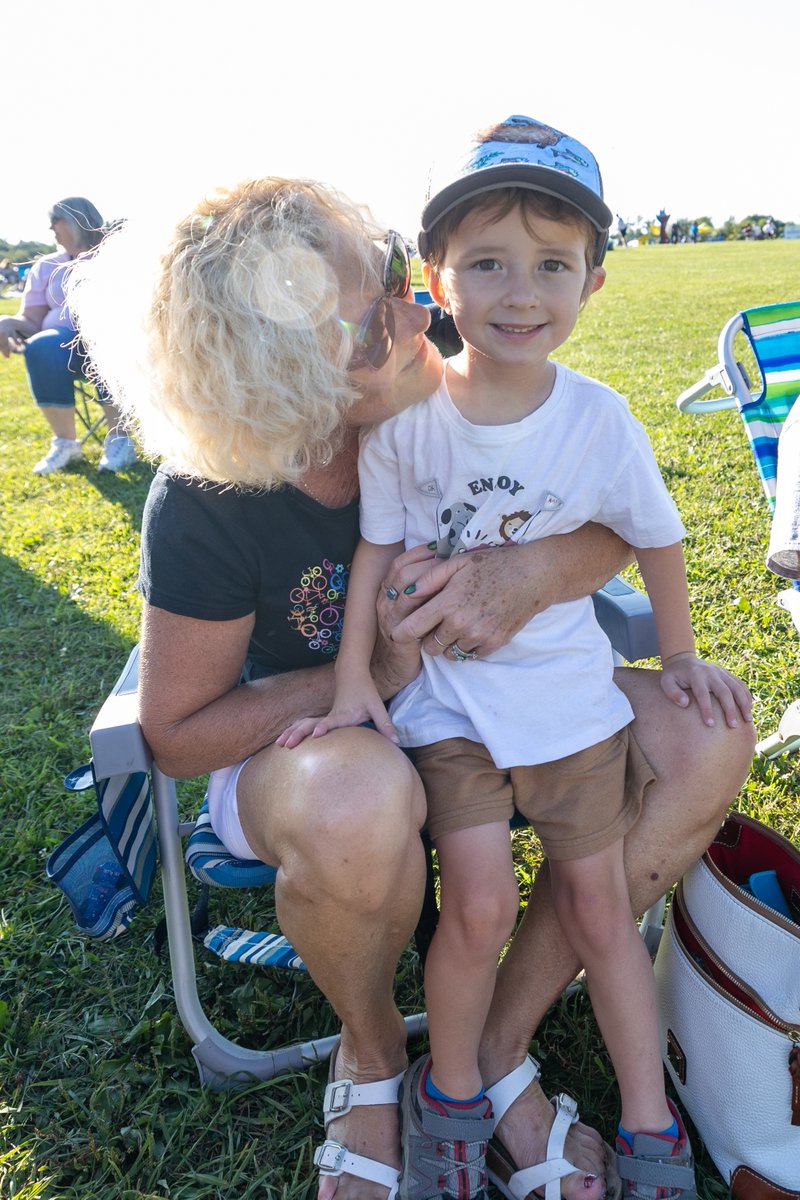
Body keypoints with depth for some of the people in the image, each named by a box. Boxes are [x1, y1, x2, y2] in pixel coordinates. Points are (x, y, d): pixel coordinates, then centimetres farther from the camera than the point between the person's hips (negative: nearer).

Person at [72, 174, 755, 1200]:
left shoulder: (439, 401, -16)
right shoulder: (205, 507, -25)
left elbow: (620, 527, -9)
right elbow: (176, 734, -15)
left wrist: (534, 573, -32)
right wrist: (375, 673, -27)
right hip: (290, 745, -3)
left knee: (706, 748, -13)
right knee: (364, 800, -41)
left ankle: (501, 1044, 1)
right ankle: (371, 1049, -2)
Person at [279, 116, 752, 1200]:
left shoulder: (599, 418, -11)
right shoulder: (401, 413, -13)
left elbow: (655, 537, 3)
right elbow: (379, 547, -4)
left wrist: (679, 655, 12)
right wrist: (353, 681, -7)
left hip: (567, 690, 1)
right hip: (440, 690, -1)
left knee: (597, 905, 11)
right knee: (480, 899, -11)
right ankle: (448, 1098, 20)